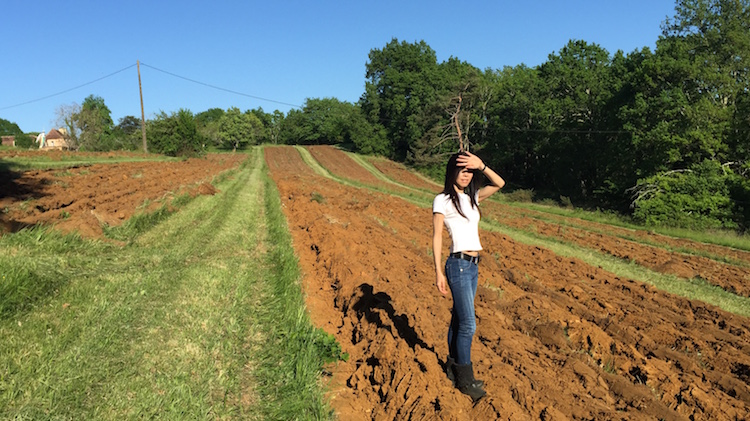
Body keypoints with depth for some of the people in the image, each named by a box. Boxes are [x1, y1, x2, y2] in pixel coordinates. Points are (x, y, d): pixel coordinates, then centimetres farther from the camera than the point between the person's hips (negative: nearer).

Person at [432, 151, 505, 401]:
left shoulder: (471, 198, 12)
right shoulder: (443, 200, -7)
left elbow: (499, 183, 9)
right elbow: (436, 237, -8)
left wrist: (481, 165, -6)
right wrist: (438, 272, -12)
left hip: (473, 265, 7)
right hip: (459, 265, -7)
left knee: (458, 319, 15)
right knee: (468, 324, -5)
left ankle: (453, 367, 28)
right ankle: (465, 379, 7)